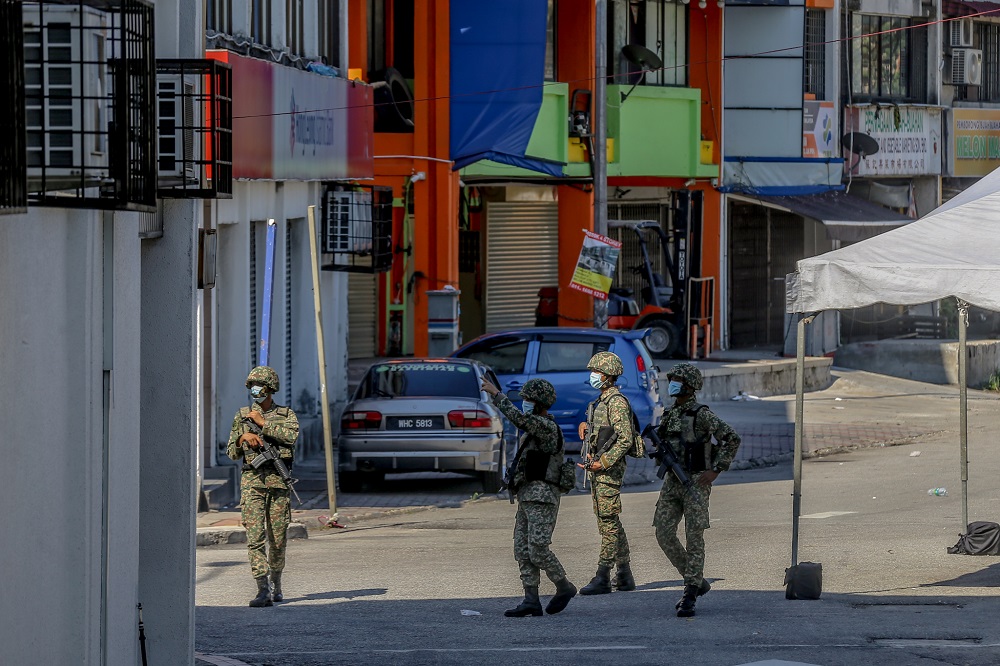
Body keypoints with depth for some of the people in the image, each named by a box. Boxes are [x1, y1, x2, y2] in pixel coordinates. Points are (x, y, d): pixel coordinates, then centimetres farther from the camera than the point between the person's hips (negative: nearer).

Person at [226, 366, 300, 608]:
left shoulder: (286, 415, 8)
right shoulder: (242, 416, 13)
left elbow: (292, 435, -14)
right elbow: (232, 453, 15)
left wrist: (263, 423, -12)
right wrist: (243, 438, -5)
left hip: (278, 481, 0)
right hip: (252, 481, 0)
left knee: (278, 538, 5)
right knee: (255, 535, -12)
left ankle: (276, 584, 27)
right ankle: (263, 590, -16)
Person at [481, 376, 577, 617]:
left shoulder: (546, 427, -12)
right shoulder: (535, 428, 19)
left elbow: (517, 417, -27)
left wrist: (496, 394, -23)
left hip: (542, 498, -10)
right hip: (526, 498, 10)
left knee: (538, 549, -12)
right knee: (523, 551, 3)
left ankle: (564, 587, 7)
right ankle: (531, 601, 2)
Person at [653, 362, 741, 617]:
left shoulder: (701, 414, -10)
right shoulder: (670, 415, 12)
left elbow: (732, 438, -15)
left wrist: (716, 470, -15)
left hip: (696, 482, -7)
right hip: (672, 482, 7)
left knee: (694, 538, -6)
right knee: (664, 534, 0)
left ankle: (689, 597, -5)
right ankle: (697, 582, 16)